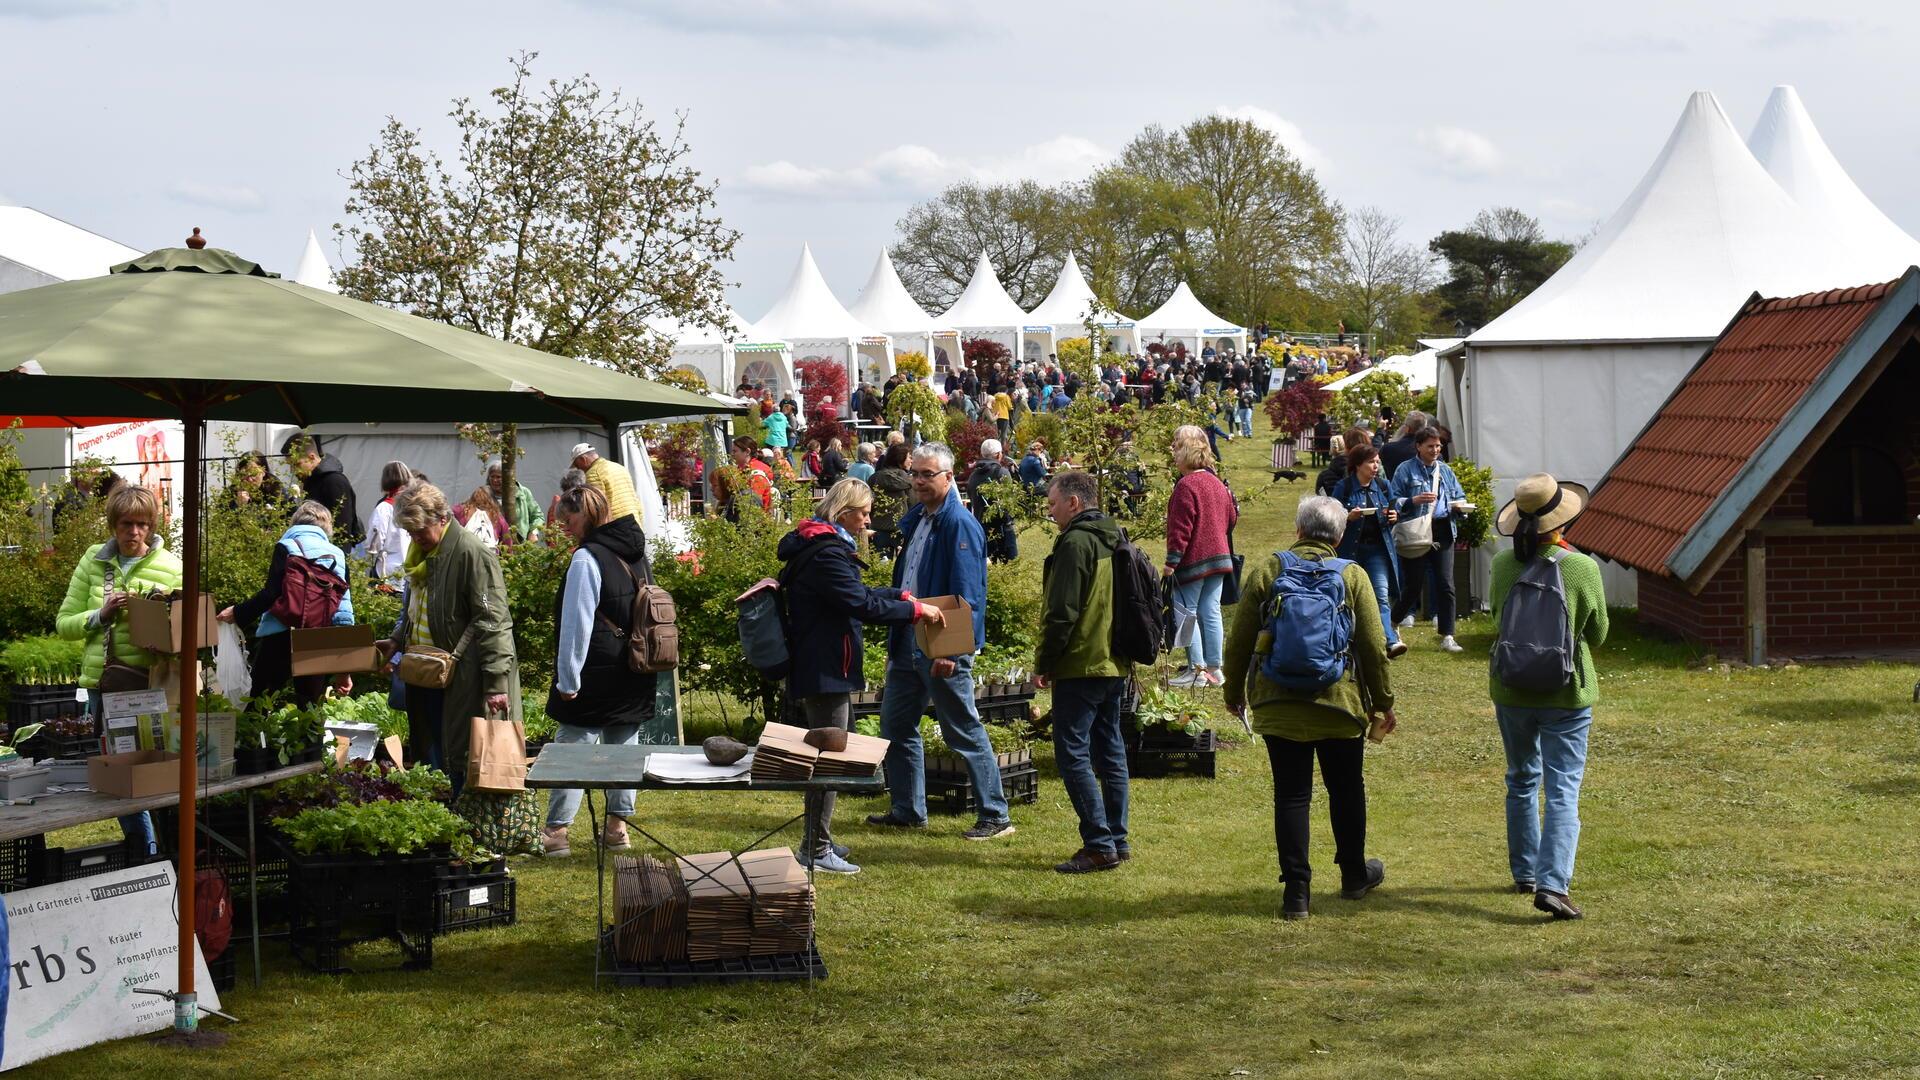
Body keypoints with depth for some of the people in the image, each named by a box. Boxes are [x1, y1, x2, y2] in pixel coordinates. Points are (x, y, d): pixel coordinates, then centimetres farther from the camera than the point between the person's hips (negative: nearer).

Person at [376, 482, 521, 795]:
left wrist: (496, 683, -21)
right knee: (432, 760, 13)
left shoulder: (472, 554, -15)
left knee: (460, 765, -5)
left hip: (462, 680, -9)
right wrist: (396, 640, 10)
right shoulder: (421, 552, 13)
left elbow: (492, 623, -18)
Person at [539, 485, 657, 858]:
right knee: (624, 747, 12)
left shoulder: (587, 558, -15)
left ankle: (556, 832, -2)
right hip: (635, 674, 8)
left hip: (597, 672, -8)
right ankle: (617, 827, 17)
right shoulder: (637, 556, 10)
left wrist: (568, 679, -12)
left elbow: (576, 623, -16)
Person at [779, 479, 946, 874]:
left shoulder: (825, 548, 15)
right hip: (826, 672, -11)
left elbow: (856, 592, 25)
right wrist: (916, 611, -16)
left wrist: (902, 596, 16)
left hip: (818, 669, 11)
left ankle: (819, 840, 28)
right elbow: (862, 605, -24)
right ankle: (817, 850, -3)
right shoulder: (827, 554, -20)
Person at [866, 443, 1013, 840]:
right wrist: (894, 640, 15)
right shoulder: (913, 520, 12)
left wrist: (950, 650, -24)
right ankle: (908, 811, 26)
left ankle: (996, 817, 5)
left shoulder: (960, 525, -15)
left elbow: (966, 597, -20)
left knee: (964, 732, -3)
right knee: (896, 725, 14)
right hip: (908, 642, 9)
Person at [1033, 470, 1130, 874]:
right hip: (1114, 665, 9)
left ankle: (1099, 845, -10)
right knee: (1110, 753, 13)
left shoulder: (1076, 542, -14)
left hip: (1080, 665, -9)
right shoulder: (1115, 540, 14)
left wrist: (1043, 664, -10)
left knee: (1072, 753, -7)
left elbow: (1062, 613, -18)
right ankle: (1117, 840, 17)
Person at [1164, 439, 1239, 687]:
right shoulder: (1217, 483, 10)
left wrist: (1172, 561, -18)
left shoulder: (1186, 485, -17)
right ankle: (1214, 669, 13)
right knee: (1211, 612, 10)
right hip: (1219, 556, 8)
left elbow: (1181, 527, -20)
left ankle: (1197, 670, -2)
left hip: (1193, 560, -8)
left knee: (1186, 613, -1)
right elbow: (1232, 516, 17)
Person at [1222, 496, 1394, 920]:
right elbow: (1374, 647, 0)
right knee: (1346, 789, 17)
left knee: (1291, 795, 4)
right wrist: (1384, 702, 10)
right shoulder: (1353, 576, -1)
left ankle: (1296, 890, 2)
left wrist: (1234, 693, 14)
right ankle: (1354, 875, 31)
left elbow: (1239, 641, 0)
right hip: (1341, 705, 0)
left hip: (1279, 706, 0)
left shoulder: (1265, 572, -2)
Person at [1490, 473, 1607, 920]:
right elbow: (1598, 635, -1)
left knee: (1522, 782, 21)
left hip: (1511, 690, 3)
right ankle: (1553, 884, -14)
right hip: (1567, 694, -3)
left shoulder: (1504, 563, -8)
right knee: (1563, 791, -2)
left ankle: (1525, 873, 30)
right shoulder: (1583, 568, -14)